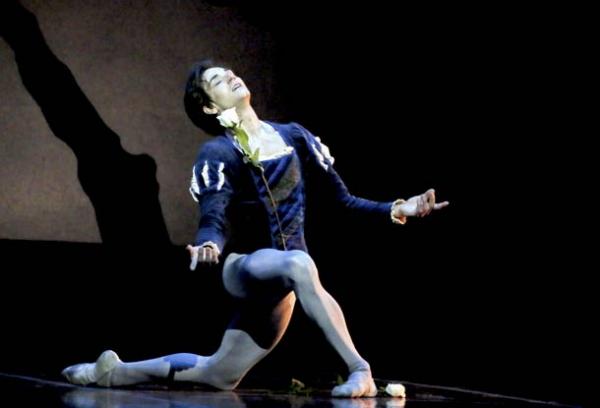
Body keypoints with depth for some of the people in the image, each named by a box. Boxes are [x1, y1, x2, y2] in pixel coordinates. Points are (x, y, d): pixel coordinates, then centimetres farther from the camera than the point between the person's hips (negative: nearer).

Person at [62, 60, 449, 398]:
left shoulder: (294, 136, 5)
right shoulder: (217, 154, -8)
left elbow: (341, 199, 6)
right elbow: (214, 218, -23)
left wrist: (397, 209, -7)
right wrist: (208, 246, -46)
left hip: (279, 279, 5)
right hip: (246, 267, -5)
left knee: (218, 375, 10)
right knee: (299, 263, -40)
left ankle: (113, 372, 25)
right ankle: (359, 370, -40)